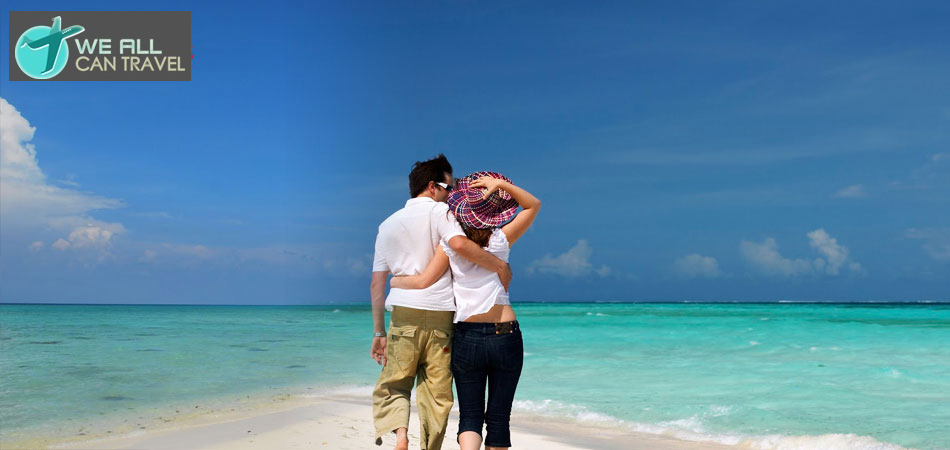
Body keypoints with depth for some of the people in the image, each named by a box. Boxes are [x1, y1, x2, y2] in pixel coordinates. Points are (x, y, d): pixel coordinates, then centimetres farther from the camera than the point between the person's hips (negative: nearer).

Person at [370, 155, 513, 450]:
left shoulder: (388, 224, 18)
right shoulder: (439, 211, 2)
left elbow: (376, 284, 16)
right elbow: (459, 244, -22)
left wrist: (378, 332, 19)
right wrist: (500, 266, -11)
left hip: (403, 315, 3)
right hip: (440, 316, -3)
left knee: (392, 386, 9)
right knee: (436, 395, 6)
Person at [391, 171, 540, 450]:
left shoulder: (450, 244, -3)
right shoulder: (500, 241, -3)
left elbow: (424, 281, -8)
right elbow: (533, 205, 8)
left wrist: (396, 281, 11)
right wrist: (502, 185, -6)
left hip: (466, 337, 0)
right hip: (505, 336, 0)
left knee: (470, 415, 4)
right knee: (498, 417, 9)